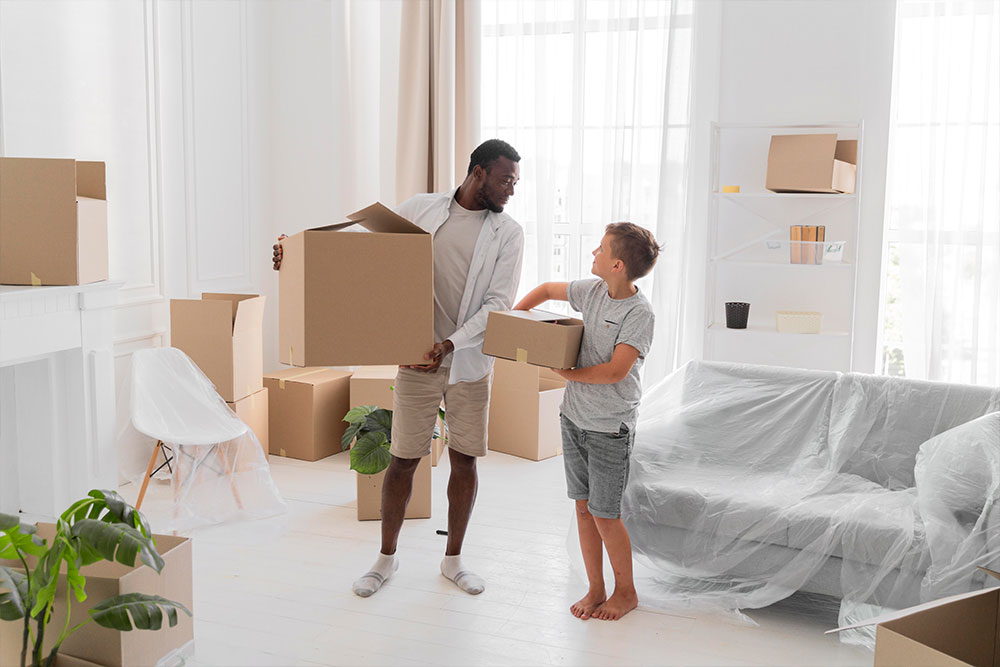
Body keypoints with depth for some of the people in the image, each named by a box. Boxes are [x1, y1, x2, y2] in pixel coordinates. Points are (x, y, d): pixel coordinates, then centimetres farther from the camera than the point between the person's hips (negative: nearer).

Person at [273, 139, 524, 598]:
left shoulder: (507, 233, -2)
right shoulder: (419, 209, 0)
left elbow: (499, 302, -10)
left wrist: (452, 343, -23)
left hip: (470, 362, 1)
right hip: (418, 359, -1)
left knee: (465, 459, 8)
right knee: (404, 458, 5)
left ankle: (453, 560, 26)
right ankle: (387, 557, 23)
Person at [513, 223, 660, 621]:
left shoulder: (639, 314, -17)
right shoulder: (592, 291, 3)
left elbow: (615, 371, -24)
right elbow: (548, 290, 20)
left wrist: (569, 373, -13)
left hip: (610, 428, -6)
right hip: (574, 417, 7)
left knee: (605, 515, 1)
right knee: (583, 507, 12)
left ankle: (626, 591, 22)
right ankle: (596, 589, 26)